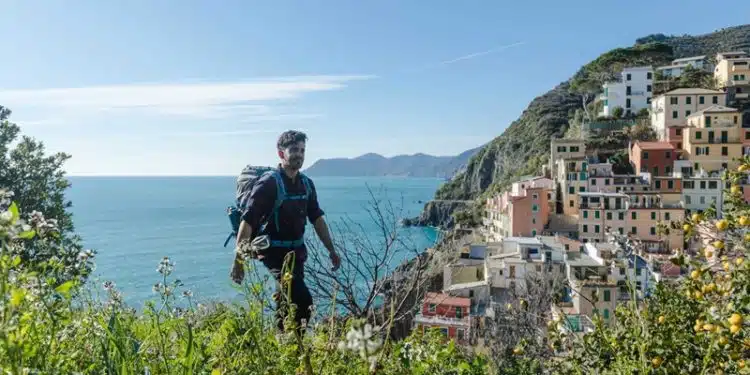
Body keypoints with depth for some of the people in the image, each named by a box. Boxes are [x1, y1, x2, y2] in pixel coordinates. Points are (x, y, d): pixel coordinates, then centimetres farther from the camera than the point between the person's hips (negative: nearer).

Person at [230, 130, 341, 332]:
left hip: (296, 251, 7)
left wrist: (331, 251, 11)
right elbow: (247, 222, -18)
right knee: (302, 301, -17)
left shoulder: (306, 184, 6)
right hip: (274, 252, -7)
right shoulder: (269, 183, -15)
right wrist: (238, 261, -21)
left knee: (288, 303, 16)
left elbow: (317, 219, 13)